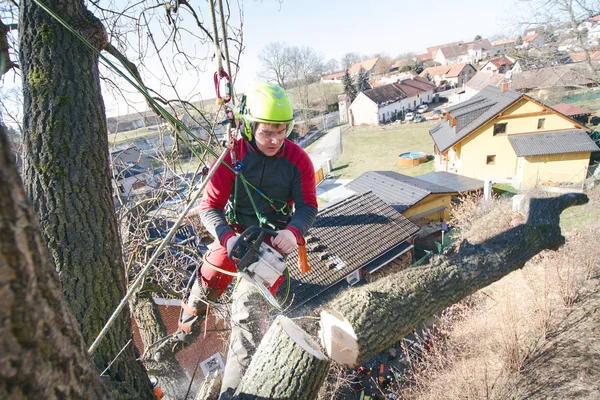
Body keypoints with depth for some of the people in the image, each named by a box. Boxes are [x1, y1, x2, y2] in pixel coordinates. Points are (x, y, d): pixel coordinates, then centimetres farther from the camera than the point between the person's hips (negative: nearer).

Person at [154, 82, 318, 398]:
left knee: (247, 307, -16)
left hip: (273, 238, -2)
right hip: (234, 231, 3)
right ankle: (185, 333, 50)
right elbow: (209, 207, -13)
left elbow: (308, 206, -9)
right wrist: (227, 238, -31)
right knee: (205, 284, 16)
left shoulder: (297, 159, -14)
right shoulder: (231, 156, -15)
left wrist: (293, 231, -30)